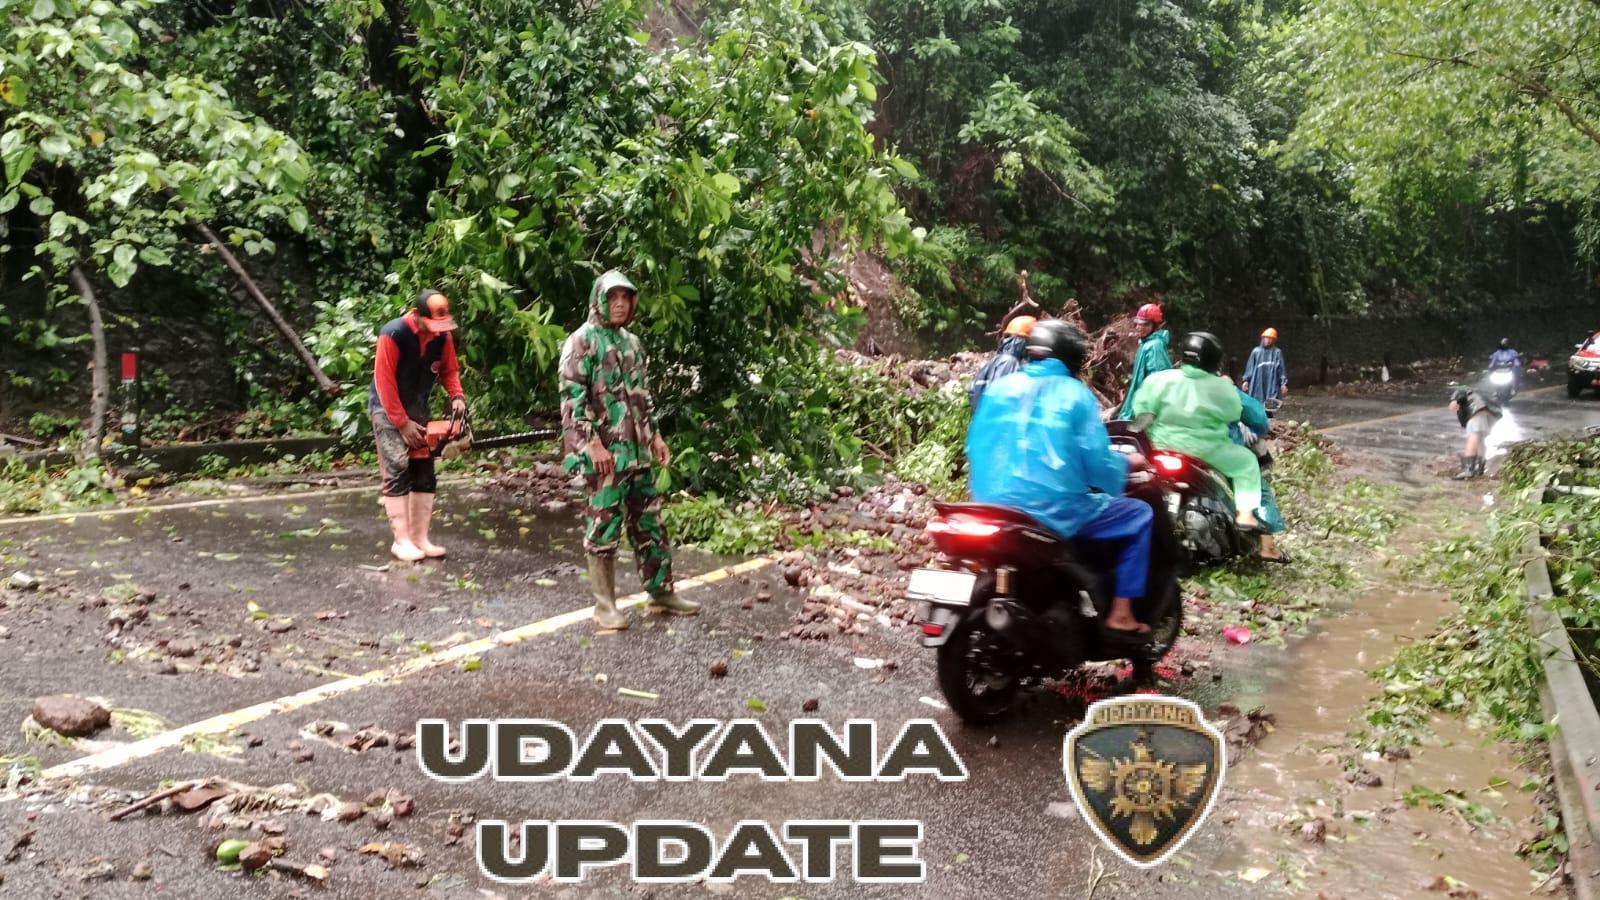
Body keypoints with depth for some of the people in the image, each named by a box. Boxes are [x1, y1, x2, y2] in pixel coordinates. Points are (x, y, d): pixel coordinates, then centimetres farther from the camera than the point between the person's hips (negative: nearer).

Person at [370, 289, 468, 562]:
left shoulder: (443, 336, -7)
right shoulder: (393, 334, -24)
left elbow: (449, 370, 7)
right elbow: (384, 382, -22)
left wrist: (457, 396, -13)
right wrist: (403, 424, -19)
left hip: (418, 408, 6)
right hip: (388, 409, -6)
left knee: (425, 474, 3)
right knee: (398, 471, -13)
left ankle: (420, 538, 7)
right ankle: (402, 540, -11)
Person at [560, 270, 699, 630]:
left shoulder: (631, 342, 16)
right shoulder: (582, 341, -8)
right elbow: (572, 397, -15)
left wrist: (655, 435, 17)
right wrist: (592, 443, -21)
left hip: (638, 451, 8)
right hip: (605, 453, -8)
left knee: (650, 525, 12)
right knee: (604, 528, -1)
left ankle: (661, 593, 22)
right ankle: (605, 604, 8)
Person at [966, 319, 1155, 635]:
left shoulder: (999, 387, 10)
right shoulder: (1075, 394, -3)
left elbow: (975, 447, 13)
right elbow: (1096, 462, -6)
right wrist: (1126, 464, 15)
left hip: (992, 507, 6)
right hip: (1053, 511, -5)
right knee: (1139, 514, 13)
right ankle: (1121, 613, 9)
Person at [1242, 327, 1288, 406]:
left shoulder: (1277, 352, 3)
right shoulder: (1256, 351, 6)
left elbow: (1282, 368, 3)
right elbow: (1250, 366, 7)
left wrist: (1283, 383, -2)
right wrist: (1246, 380, 2)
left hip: (1271, 384, -1)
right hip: (1257, 384, 1)